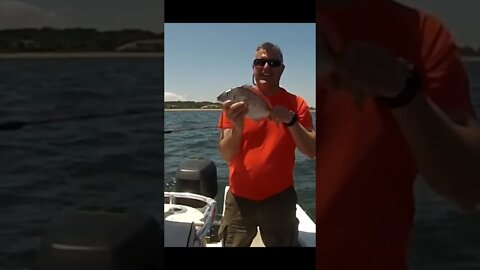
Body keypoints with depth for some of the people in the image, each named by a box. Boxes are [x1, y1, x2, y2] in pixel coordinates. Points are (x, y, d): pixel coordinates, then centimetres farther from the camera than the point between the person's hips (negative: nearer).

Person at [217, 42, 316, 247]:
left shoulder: (296, 104, -3)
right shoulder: (237, 101, -4)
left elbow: (312, 152, -8)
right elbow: (226, 155, -8)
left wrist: (291, 121, -23)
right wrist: (237, 129, -27)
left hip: (280, 197, 0)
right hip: (240, 197, 0)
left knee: (283, 244, 16)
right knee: (233, 245, 13)